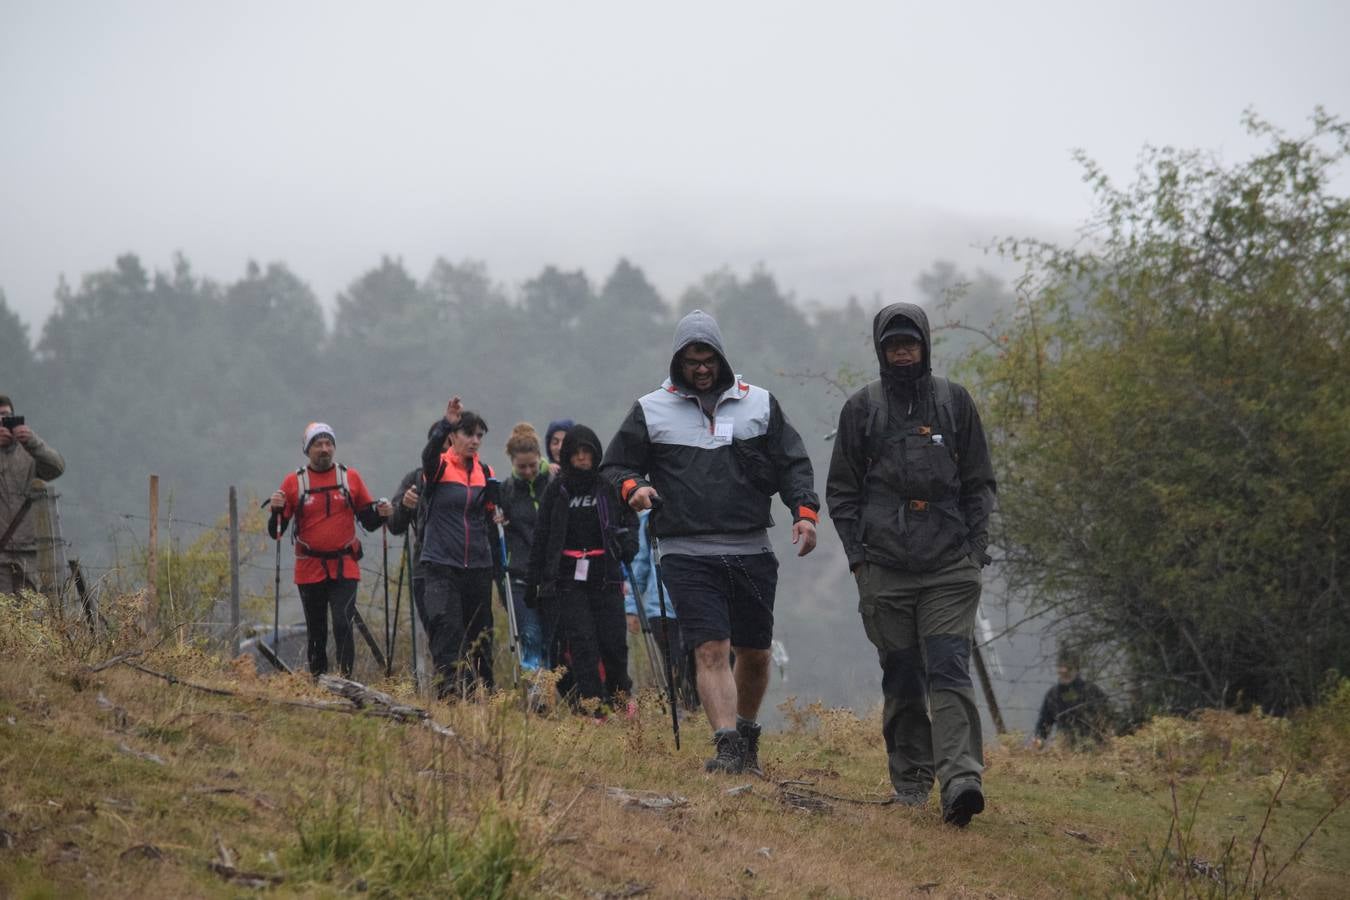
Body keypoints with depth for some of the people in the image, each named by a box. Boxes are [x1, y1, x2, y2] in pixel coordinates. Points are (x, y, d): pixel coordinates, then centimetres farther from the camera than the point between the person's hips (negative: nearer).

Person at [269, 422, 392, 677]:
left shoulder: (350, 477, 5)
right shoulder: (294, 482, 1)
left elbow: (368, 522, 12)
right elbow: (276, 532, 0)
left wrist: (380, 513, -10)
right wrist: (277, 509, -19)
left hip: (344, 568, -1)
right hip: (309, 569, 1)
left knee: (342, 625, -15)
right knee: (316, 632, 8)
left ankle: (346, 679, -14)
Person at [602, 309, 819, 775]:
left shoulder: (759, 404, 11)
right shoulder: (651, 410, 7)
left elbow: (792, 464, 11)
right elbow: (616, 465, 12)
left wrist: (804, 512, -6)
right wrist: (632, 487, -11)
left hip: (751, 550, 2)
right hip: (687, 553, -2)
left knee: (755, 653, 10)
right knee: (711, 649, -15)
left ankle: (747, 734, 31)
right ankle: (727, 746, -20)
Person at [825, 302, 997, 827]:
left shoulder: (954, 403, 9)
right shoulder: (861, 409, 9)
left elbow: (979, 483, 12)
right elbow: (841, 490, 11)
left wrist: (975, 549, 2)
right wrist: (857, 556, 1)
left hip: (950, 568, -1)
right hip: (885, 568, 1)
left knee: (949, 672, -13)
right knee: (902, 680, 5)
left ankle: (961, 779, -25)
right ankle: (910, 780, 16)